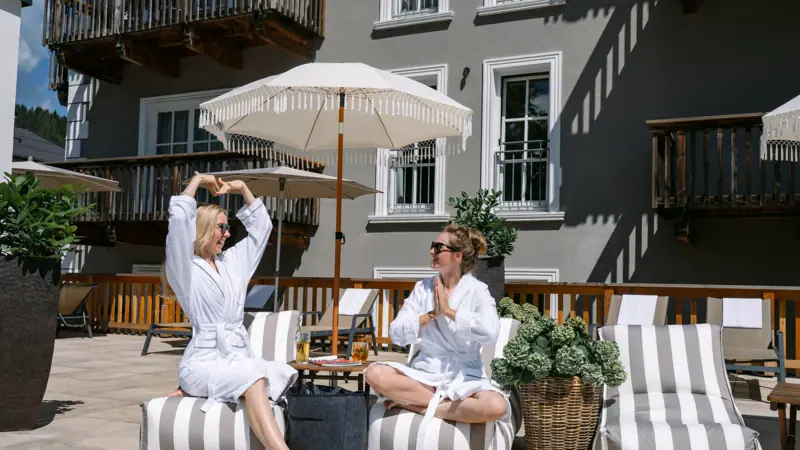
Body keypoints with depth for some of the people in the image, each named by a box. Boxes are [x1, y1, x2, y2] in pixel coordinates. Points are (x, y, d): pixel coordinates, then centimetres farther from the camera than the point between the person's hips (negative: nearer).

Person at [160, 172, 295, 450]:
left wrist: (242, 189, 18)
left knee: (281, 376, -26)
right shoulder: (184, 268, 0)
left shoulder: (232, 261, 19)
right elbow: (179, 219, -15)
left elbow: (262, 225, 25)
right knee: (253, 380, -35)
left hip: (239, 357, 7)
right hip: (203, 361, -6)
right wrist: (198, 180, -3)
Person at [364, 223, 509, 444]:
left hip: (464, 374, -2)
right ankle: (443, 402, -13)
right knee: (375, 373, -24)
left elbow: (490, 332, -22)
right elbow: (397, 334, -1)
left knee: (496, 406, -33)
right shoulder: (422, 288, 7)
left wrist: (449, 311, -15)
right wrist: (432, 313, -12)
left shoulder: (477, 290, -2)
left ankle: (422, 405, -15)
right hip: (425, 371, 2)